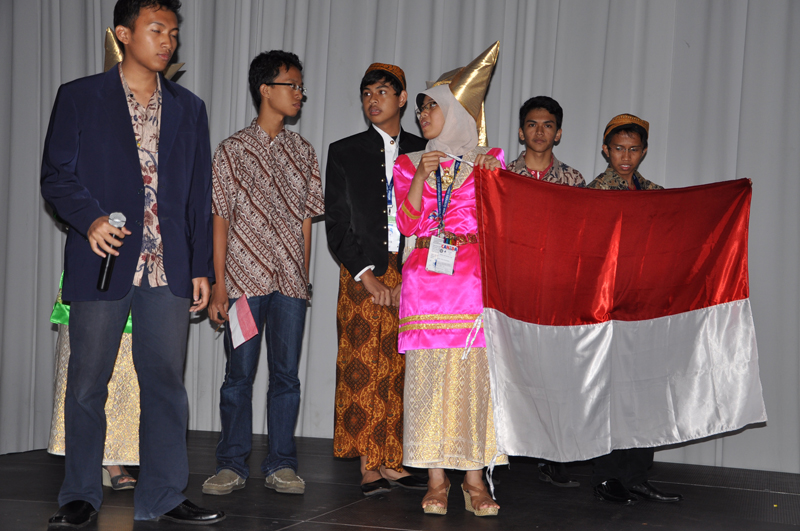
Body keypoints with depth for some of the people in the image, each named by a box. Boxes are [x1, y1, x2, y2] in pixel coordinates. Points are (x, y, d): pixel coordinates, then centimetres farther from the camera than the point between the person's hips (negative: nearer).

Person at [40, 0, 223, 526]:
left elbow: (200, 195, 14)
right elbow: (56, 176, 1)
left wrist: (202, 267, 9)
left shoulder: (189, 108, 15)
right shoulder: (79, 98, 5)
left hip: (168, 268, 3)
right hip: (103, 262, -3)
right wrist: (90, 219, -18)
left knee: (166, 380, 4)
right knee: (87, 380, 3)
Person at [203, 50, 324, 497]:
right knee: (240, 373, 1)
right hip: (244, 278, -3)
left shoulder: (303, 151, 12)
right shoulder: (233, 150, 2)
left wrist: (304, 277, 8)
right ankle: (233, 464, 10)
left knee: (287, 373, 4)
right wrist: (219, 284, -5)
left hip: (291, 281, 3)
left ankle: (282, 464, 12)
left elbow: (305, 218, 14)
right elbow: (221, 219, -1)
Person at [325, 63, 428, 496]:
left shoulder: (424, 153, 12)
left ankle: (393, 463, 5)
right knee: (363, 370, -5)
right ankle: (369, 467, -1)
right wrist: (368, 278, -8)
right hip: (363, 275, -1)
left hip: (411, 278, 1)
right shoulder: (344, 153, 8)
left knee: (401, 371, -1)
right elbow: (336, 225, 2)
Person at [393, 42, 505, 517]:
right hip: (427, 278, 1)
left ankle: (475, 478, 1)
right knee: (430, 372, -4)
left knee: (476, 372, -5)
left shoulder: (487, 161, 12)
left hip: (475, 278, -1)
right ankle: (436, 480, 2)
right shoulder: (410, 164, 15)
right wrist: (421, 178, -9)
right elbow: (407, 222, 3)